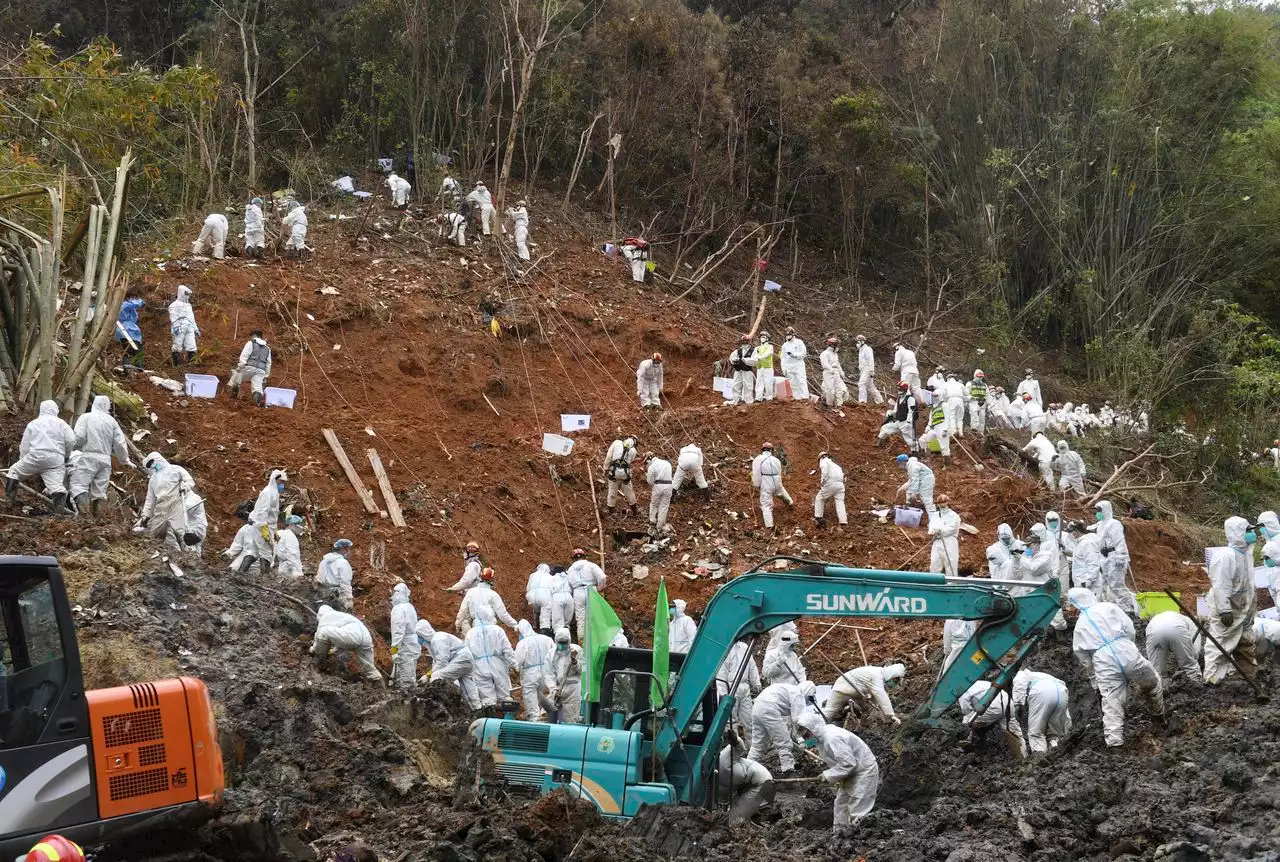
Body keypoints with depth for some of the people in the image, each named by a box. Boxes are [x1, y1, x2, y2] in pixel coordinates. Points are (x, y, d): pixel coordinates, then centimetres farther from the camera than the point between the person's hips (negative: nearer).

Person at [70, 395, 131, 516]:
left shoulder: (86, 417, 1)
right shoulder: (111, 421, 11)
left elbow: (79, 437, -11)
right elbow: (120, 443, 9)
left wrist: (73, 447, 9)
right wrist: (125, 460, 22)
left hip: (88, 456, -4)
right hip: (105, 459, 4)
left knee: (79, 483, -10)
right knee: (100, 489, 9)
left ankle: (82, 502, -33)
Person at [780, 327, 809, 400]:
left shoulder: (799, 342, 3)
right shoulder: (785, 345, 16)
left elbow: (804, 353, -4)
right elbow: (783, 358, 17)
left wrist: (794, 354, -14)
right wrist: (783, 368, 10)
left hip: (798, 365, -4)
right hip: (789, 367, 4)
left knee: (801, 381, -12)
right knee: (793, 383, 1)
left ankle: (805, 397, -17)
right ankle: (797, 397, 3)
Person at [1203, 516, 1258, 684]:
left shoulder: (1245, 553, 7)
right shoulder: (1226, 556, -24)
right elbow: (1220, 586, -26)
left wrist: (1252, 606, 22)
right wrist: (1225, 610, -27)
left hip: (1243, 610, 10)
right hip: (1227, 611, -10)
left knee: (1246, 644, 20)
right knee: (1220, 644, -3)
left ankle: (1252, 675, 32)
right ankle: (1212, 678, 3)